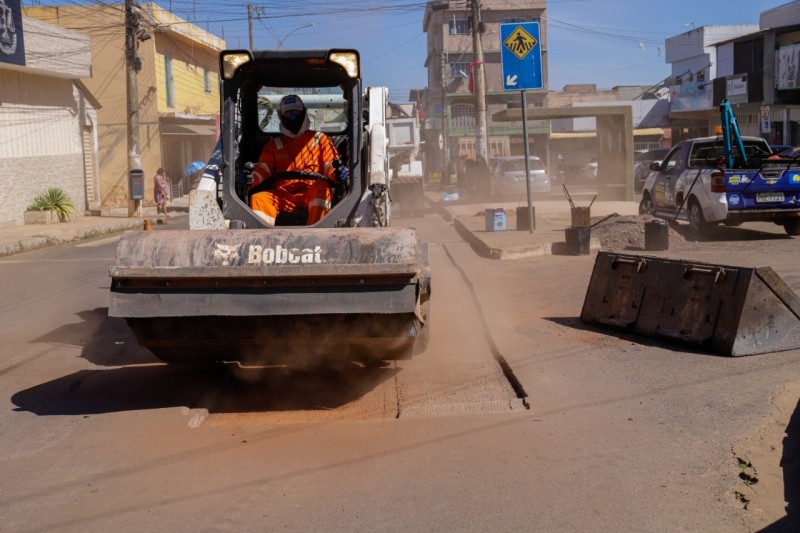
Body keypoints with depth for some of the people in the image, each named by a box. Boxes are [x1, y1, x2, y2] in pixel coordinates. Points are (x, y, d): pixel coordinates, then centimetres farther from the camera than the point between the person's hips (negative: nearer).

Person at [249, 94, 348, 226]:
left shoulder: (320, 139, 19)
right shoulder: (274, 144, 24)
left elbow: (330, 167, 9)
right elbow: (263, 169, 13)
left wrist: (338, 173, -17)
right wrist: (252, 179, -11)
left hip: (313, 195, -2)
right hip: (283, 196, 2)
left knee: (321, 187, -36)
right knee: (258, 198, -27)